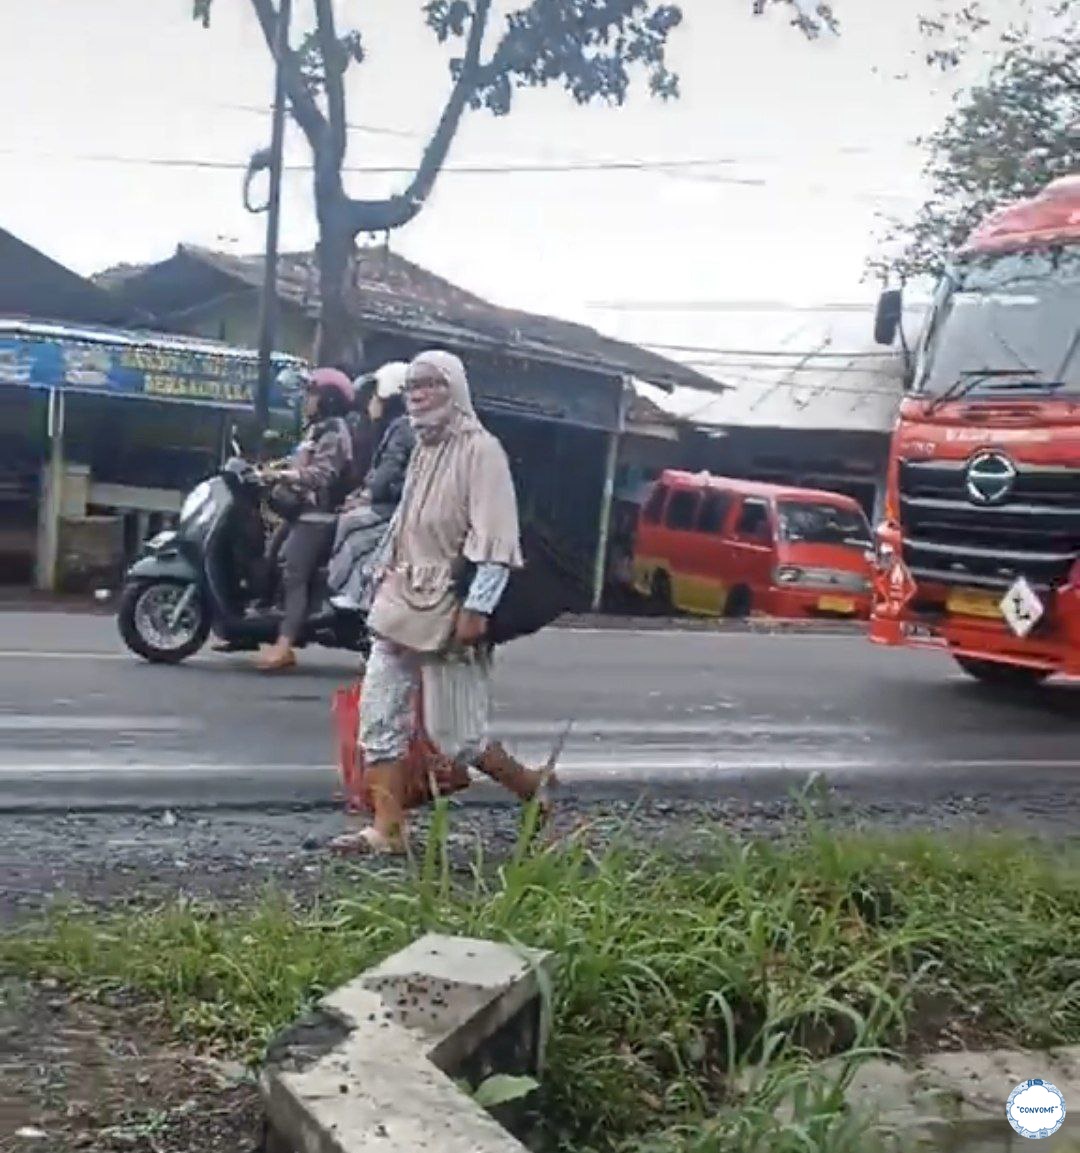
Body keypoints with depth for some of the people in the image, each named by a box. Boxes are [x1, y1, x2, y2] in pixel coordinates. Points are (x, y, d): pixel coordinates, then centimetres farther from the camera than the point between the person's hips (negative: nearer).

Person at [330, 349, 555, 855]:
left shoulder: (479, 448, -11)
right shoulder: (423, 449, 16)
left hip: (449, 610, -8)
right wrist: (384, 579, 20)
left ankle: (533, 786, 21)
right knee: (379, 718, 2)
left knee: (455, 736, -1)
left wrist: (477, 608, -23)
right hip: (400, 604, 8)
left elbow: (495, 538, -18)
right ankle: (387, 830, 8)